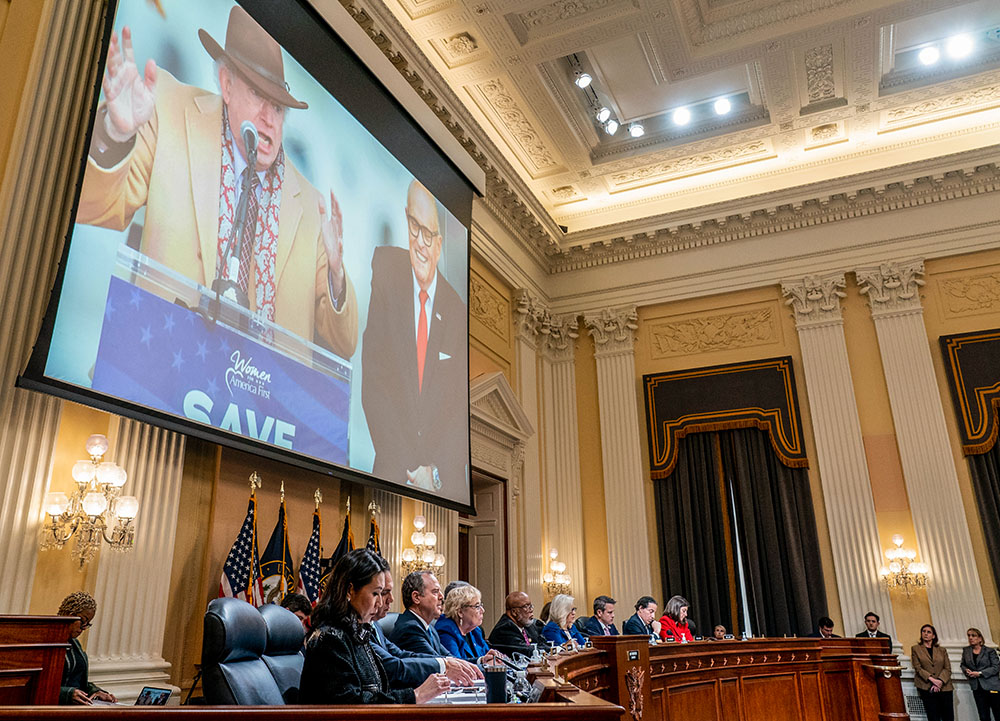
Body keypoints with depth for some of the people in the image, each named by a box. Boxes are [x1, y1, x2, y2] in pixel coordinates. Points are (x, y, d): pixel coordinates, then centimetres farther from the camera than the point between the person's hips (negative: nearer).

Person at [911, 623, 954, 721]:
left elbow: (948, 669, 7)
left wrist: (940, 681, -10)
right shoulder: (915, 649, 11)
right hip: (927, 687, -2)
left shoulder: (942, 650, 18)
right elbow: (918, 668, 1)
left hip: (944, 687, 2)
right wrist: (932, 679, -13)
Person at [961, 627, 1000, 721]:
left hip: (992, 687, -4)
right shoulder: (966, 651, 12)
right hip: (977, 688, 4)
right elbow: (963, 665, 21)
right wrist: (966, 670, -3)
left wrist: (980, 673, -15)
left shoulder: (990, 651, 0)